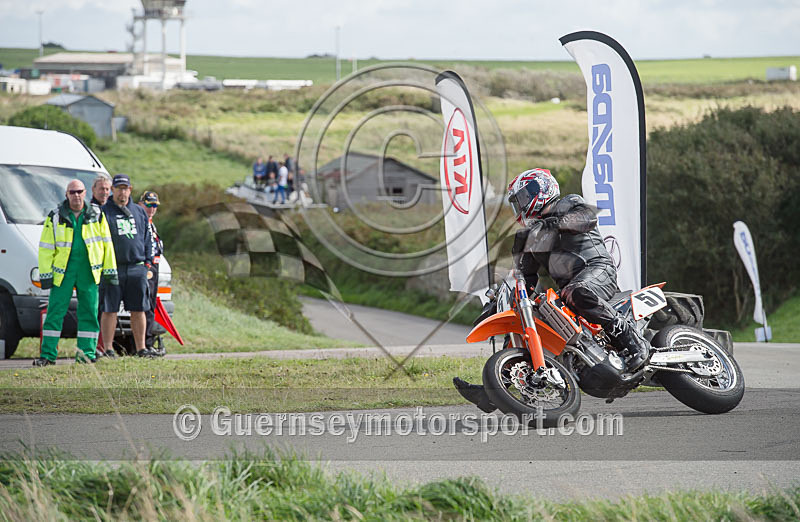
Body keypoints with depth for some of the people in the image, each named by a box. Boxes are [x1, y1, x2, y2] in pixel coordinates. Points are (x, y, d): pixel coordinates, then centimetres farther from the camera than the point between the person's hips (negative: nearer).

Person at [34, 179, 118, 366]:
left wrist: (110, 271, 7)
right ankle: (48, 354, 0)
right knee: (55, 312, -3)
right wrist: (45, 274, -3)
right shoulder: (55, 218, 3)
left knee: (89, 313, 2)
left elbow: (107, 245, 11)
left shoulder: (96, 216, 8)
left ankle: (86, 353, 9)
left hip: (88, 271, 1)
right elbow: (46, 248, 3)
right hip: (63, 270, -1)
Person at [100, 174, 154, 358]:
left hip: (137, 268, 4)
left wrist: (148, 262, 12)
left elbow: (147, 238, 21)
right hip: (112, 269, -4)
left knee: (139, 310, 5)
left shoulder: (139, 212, 16)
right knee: (109, 310, -2)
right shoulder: (103, 212, 2)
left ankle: (141, 348, 11)